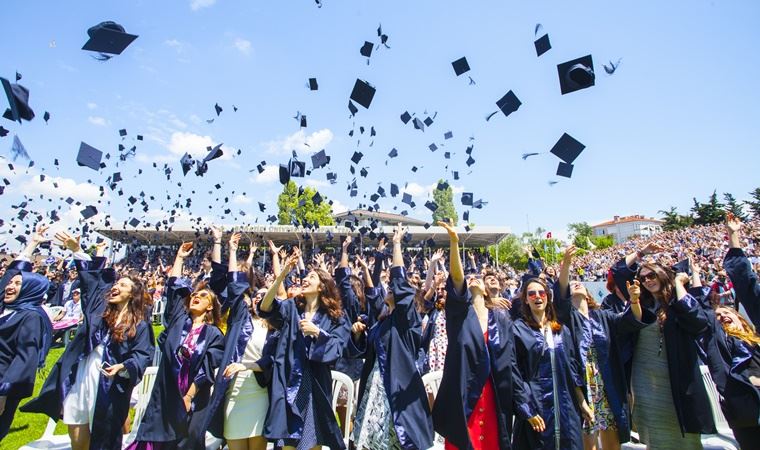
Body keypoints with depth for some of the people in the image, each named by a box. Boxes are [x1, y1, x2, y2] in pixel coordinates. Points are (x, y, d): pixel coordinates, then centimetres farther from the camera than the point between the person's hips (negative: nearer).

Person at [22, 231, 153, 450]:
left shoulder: (139, 325, -3)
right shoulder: (100, 309, 8)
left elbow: (142, 355, -8)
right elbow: (91, 277, 10)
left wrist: (123, 367, -26)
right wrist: (77, 249, 4)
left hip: (109, 387, -4)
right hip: (79, 380, 4)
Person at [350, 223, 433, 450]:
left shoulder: (406, 317, -6)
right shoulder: (380, 320, 12)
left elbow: (400, 281, -18)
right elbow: (363, 350, 17)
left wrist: (396, 243, -15)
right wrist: (358, 332, -3)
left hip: (397, 387, -7)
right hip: (374, 386, 7)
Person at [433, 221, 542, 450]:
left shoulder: (501, 318, 7)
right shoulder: (459, 311, -1)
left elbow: (511, 364, 7)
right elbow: (456, 277, -20)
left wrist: (527, 407, 4)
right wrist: (454, 242, -33)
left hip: (494, 399, 3)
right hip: (462, 397, -2)